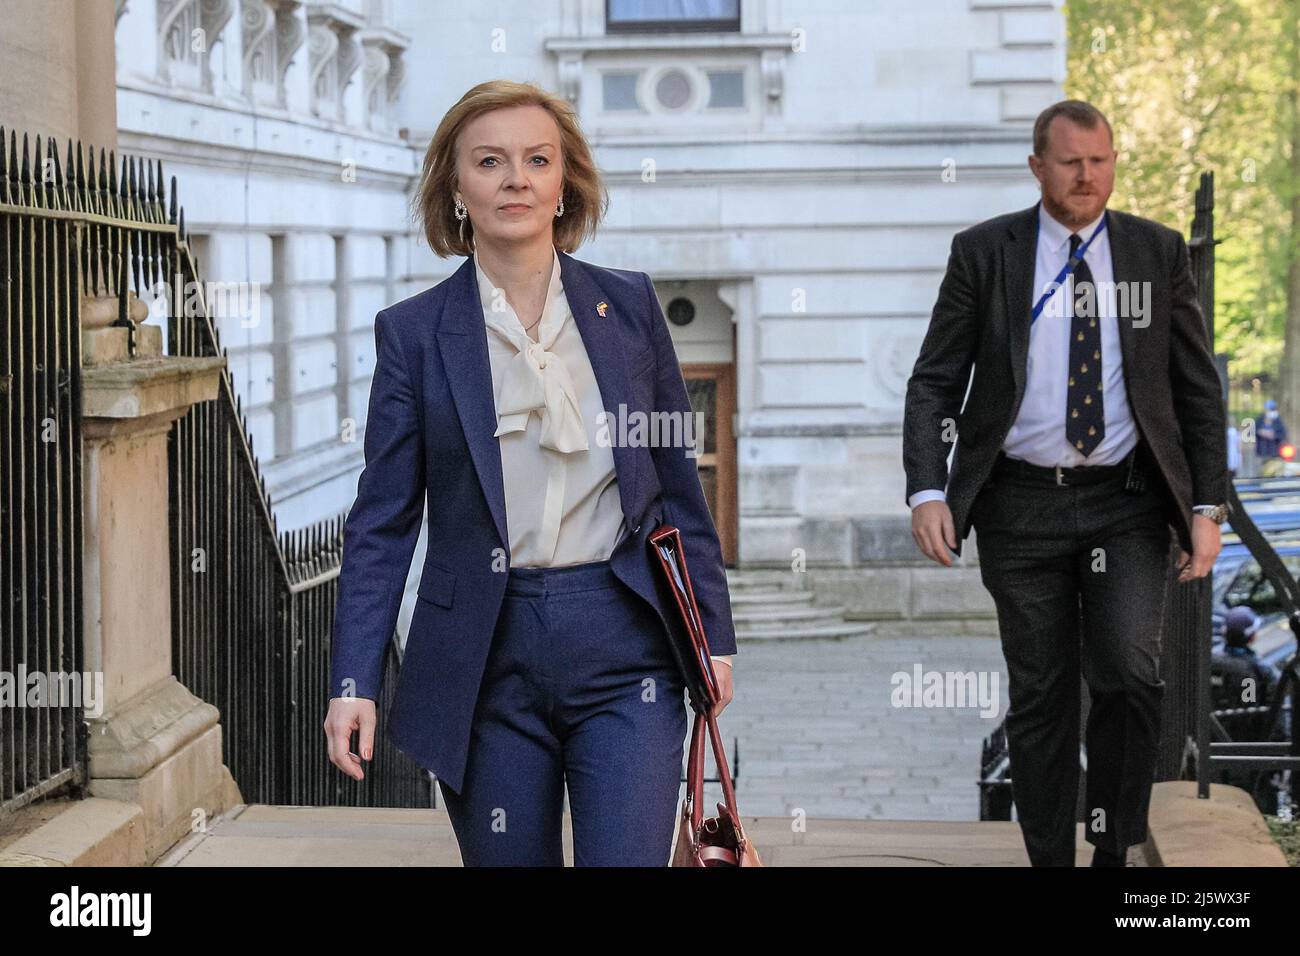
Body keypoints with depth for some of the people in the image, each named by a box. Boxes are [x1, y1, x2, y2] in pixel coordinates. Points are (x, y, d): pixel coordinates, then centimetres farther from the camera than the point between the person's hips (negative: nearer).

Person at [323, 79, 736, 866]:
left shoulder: (629, 306, 6)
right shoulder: (414, 333, 2)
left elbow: (680, 486, 10)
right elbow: (383, 521, 2)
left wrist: (714, 635, 7)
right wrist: (354, 681, -4)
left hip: (622, 652, 0)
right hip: (488, 661, 0)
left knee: (627, 855, -8)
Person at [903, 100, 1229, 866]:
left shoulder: (1159, 253, 5)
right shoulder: (984, 253, 1)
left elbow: (1199, 389, 7)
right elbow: (934, 382, 0)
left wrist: (1208, 506, -1)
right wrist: (928, 491, -14)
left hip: (1127, 504, 0)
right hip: (1021, 507, 0)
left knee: (1131, 670, -15)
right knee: (1040, 696, 4)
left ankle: (1115, 845, 4)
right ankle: (1050, 855, 17)